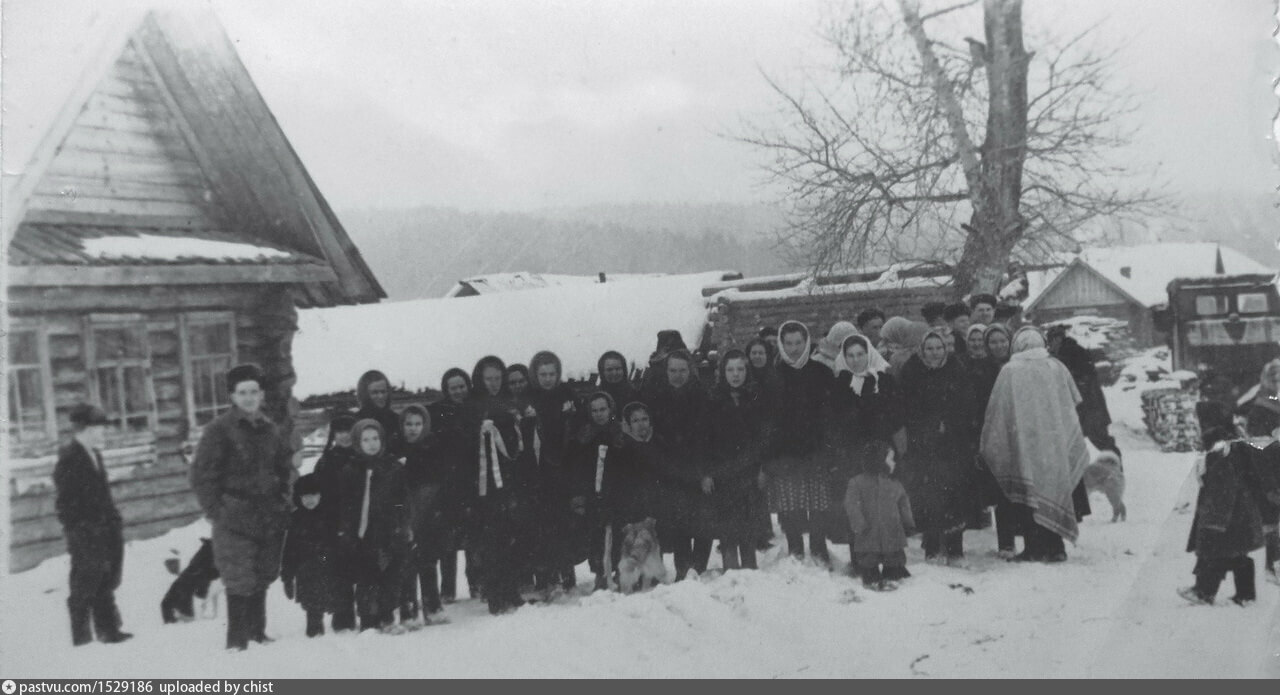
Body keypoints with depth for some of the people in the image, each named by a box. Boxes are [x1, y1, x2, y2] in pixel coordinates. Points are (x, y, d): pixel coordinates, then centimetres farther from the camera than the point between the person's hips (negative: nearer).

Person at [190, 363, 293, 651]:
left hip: (270, 519, 6)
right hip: (235, 518, -6)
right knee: (240, 581, -6)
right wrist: (217, 512, -12)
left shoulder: (270, 429, 11)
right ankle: (237, 639, 4)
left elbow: (285, 466, 23)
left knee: (262, 578, 13)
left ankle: (257, 632, 26)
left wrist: (282, 500, 13)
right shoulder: (220, 429, -8)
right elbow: (202, 474, -9)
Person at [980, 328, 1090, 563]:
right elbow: (1075, 403, 11)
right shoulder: (1057, 368, 2)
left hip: (1024, 446, -2)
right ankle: (1055, 548, 10)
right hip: (1056, 445, 3)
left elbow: (995, 412, 0)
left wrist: (986, 448, 9)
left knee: (1029, 497, 3)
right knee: (1054, 494, 9)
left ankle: (1035, 548, 1)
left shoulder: (1009, 371, -4)